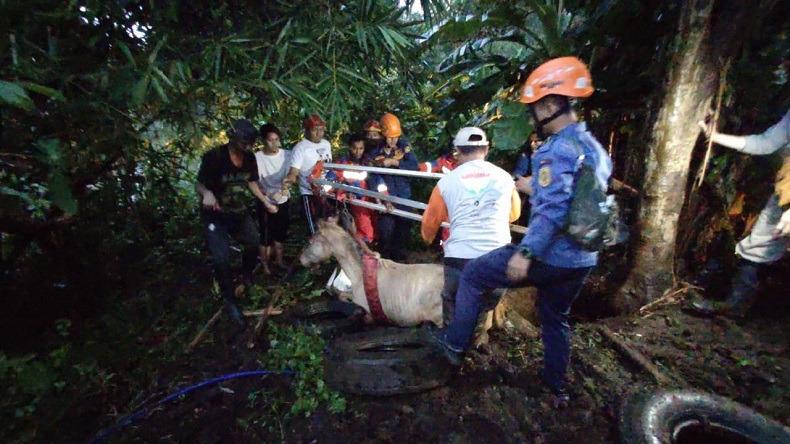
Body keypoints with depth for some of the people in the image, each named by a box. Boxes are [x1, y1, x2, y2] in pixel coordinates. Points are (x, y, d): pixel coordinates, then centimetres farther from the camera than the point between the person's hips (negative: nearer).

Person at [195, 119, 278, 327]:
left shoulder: (250, 158, -6)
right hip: (216, 215, -5)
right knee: (221, 258, -13)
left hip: (241, 211, 5)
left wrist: (265, 202, 0)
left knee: (253, 245, 10)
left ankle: (248, 277, 42)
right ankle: (230, 300, 6)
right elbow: (199, 184, -17)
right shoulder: (214, 157, -22)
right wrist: (207, 193, -40)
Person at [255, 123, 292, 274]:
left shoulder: (287, 154, -8)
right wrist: (269, 194, -29)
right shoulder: (257, 157, -17)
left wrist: (286, 187, -27)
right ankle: (265, 265, 27)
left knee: (280, 233, 18)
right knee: (266, 235, 7)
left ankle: (278, 261, 38)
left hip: (283, 201, 4)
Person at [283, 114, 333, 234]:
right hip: (310, 193, -6)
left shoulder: (326, 143, 7)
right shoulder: (300, 147, -14)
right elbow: (294, 171, -23)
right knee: (316, 230, 0)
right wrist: (289, 179, -44)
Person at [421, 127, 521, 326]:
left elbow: (430, 222, 14)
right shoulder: (504, 177, 8)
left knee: (454, 314, 19)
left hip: (460, 258, -1)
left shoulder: (446, 181, 2)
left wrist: (427, 238, 37)